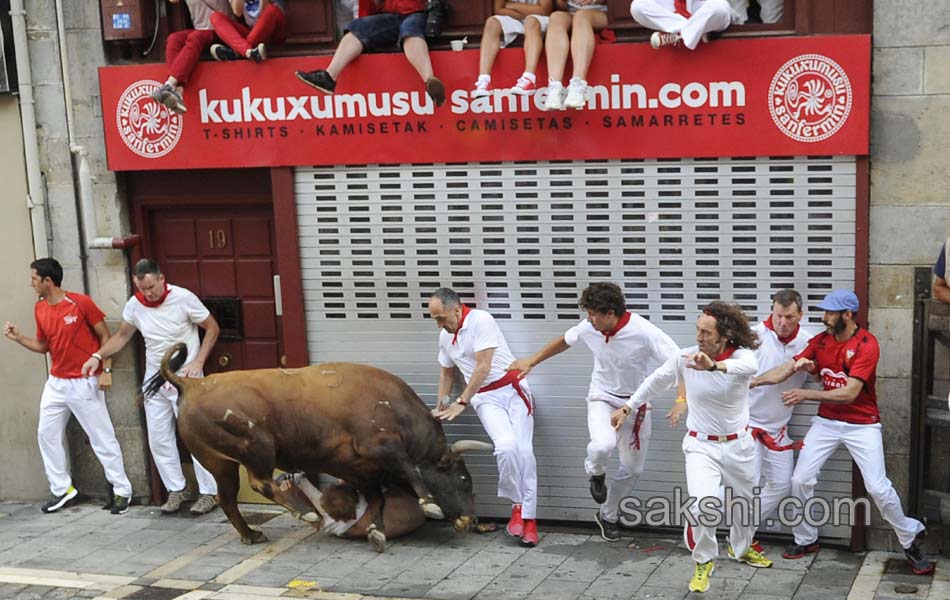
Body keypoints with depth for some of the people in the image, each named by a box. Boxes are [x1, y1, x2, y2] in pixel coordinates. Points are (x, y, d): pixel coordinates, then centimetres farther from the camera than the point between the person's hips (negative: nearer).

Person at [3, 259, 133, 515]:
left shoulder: (81, 302, -14)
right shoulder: (40, 309, 5)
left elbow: (105, 336, -8)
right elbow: (43, 345, 15)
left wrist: (106, 370, -14)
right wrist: (18, 337, 0)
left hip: (85, 383, -7)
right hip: (56, 383, 7)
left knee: (102, 438, -2)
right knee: (47, 434, 9)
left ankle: (122, 491, 8)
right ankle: (62, 490, 21)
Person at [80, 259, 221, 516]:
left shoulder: (183, 298, -16)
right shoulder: (134, 305, -4)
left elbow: (212, 328, -7)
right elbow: (122, 336, 10)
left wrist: (198, 362, -15)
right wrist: (97, 356, -5)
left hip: (184, 379, -5)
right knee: (159, 439, 8)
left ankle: (209, 493, 5)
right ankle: (176, 490, 20)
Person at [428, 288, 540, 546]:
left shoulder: (480, 321, -15)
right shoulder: (445, 336, 8)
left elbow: (483, 367, -19)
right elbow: (447, 372, 25)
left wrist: (462, 402, -18)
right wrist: (441, 405, 17)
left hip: (513, 389, -3)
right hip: (485, 398, 4)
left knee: (524, 451, -11)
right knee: (506, 446, -23)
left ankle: (529, 517, -2)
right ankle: (518, 505, -7)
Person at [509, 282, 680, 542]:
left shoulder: (644, 332, -29)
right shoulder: (589, 328, -16)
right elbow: (563, 341, 6)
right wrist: (531, 362, 13)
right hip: (603, 398, 0)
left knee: (633, 469, 10)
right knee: (603, 444, -32)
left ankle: (607, 516, 36)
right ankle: (595, 472, 6)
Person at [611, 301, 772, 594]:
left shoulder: (742, 355, -20)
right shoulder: (685, 358, -15)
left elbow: (750, 367, -46)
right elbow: (656, 381, 3)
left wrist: (714, 366, -65)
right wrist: (628, 407, 10)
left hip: (738, 444, 1)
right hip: (701, 446, -1)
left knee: (742, 502, 21)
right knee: (703, 505, -20)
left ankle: (741, 548, 52)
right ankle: (703, 562, 6)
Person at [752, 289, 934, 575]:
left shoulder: (866, 344, -20)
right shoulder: (821, 340, -2)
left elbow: (849, 393, -26)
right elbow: (787, 368, -6)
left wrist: (806, 395, -28)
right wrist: (751, 381, -17)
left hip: (862, 425, -5)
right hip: (826, 422, 5)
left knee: (878, 487, -7)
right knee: (801, 479, 1)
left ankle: (910, 543, 14)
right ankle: (806, 540, 20)